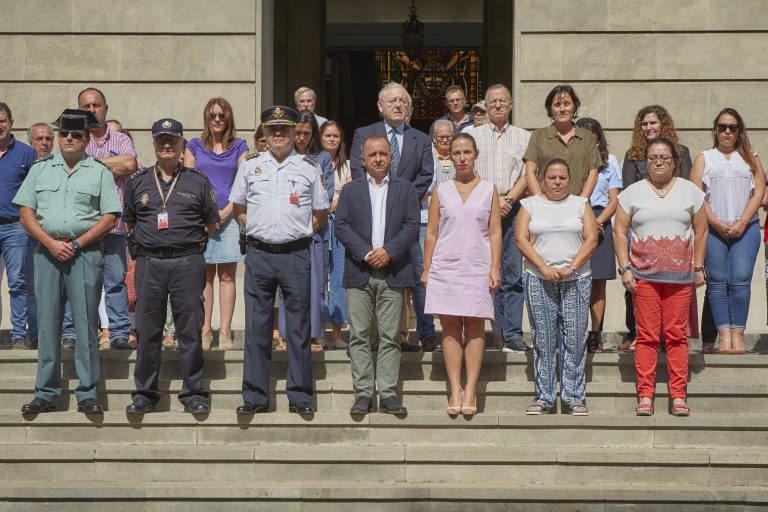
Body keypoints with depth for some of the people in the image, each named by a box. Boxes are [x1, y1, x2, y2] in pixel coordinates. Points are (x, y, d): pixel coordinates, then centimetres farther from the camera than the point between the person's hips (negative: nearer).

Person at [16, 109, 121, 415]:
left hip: (86, 252, -2)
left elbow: (110, 218, 0)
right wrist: (51, 243, -7)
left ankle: (87, 394, 4)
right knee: (47, 323, 3)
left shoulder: (99, 172, 6)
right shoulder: (40, 170, 13)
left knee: (86, 324, -2)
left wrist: (76, 244, -9)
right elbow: (26, 214, 8)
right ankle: (46, 394, 9)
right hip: (47, 251, 2)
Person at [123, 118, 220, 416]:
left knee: (190, 330, -1)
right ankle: (145, 394, 10)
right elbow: (129, 223, 20)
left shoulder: (198, 182, 9)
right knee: (147, 331, 3)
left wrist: (188, 239, 9)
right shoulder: (138, 182, 13)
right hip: (148, 263, 1)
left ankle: (193, 393, 7)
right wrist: (149, 240, 13)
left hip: (188, 262, -1)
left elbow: (212, 224, 13)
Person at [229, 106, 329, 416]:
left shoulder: (309, 168, 6)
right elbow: (238, 210, 16)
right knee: (256, 327, 3)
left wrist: (299, 232, 3)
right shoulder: (250, 166, 9)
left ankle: (300, 395, 10)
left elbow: (320, 215, 12)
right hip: (259, 254, 1)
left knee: (298, 327, 2)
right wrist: (258, 230, 5)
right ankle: (254, 396, 9)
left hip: (295, 254, -1)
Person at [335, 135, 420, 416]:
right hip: (359, 272, 1)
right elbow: (341, 225, 2)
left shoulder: (405, 189, 11)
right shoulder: (350, 190, 12)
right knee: (359, 335, -1)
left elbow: (413, 225, 1)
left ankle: (388, 393, 2)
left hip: (393, 273, 0)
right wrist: (365, 253, -10)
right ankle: (363, 393, 3)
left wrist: (389, 251, -12)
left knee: (390, 337, -1)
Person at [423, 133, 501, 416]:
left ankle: (470, 390, 0)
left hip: (477, 267, -1)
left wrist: (495, 268, -4)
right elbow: (431, 232, 8)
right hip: (445, 266, 1)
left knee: (475, 328, -1)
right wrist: (426, 268, 4)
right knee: (450, 328, -1)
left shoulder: (488, 189, 6)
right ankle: (455, 390, 1)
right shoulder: (441, 190, 8)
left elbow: (495, 231, 4)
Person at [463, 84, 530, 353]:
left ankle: (512, 335, -4)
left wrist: (508, 199, -9)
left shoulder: (524, 137, 15)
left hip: (513, 208, 0)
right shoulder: (471, 134, 13)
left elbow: (527, 174, 5)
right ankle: (498, 333, 0)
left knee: (513, 274, -4)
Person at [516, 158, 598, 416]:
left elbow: (591, 238, 2)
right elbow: (521, 239, 0)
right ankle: (544, 397, 6)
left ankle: (575, 397, 4)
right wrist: (545, 268, -12)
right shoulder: (530, 204, 10)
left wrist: (572, 267, -11)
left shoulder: (580, 204, 11)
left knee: (575, 340, -2)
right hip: (538, 280, 0)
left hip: (576, 279, 0)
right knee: (543, 340, 0)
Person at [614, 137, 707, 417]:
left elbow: (700, 231, 10)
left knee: (677, 335, 0)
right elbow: (620, 231, 5)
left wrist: (698, 267, 5)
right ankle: (645, 396, 2)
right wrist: (624, 268, -4)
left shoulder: (690, 191, 9)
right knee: (647, 336, -2)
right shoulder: (632, 193, 6)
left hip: (680, 276, 1)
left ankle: (678, 396, 4)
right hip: (644, 275, 0)